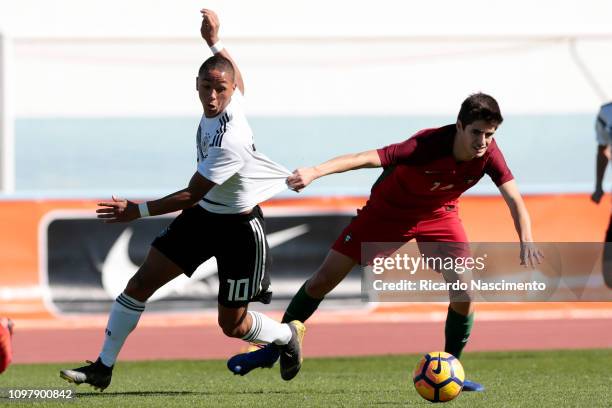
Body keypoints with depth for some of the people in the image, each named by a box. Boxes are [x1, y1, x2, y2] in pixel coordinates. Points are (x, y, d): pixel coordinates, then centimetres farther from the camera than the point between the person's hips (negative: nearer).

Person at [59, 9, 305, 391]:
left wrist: (138, 211, -26)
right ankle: (104, 367, 4)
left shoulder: (230, 143, -32)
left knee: (232, 324, 2)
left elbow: (192, 195, -26)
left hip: (239, 228, -8)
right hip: (204, 214, 8)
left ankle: (288, 336, 34)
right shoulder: (232, 98, -10)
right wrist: (215, 42, 13)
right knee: (141, 282, -1)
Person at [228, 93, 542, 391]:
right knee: (324, 279, -2)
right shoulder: (429, 144, -37)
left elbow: (514, 199, -21)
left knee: (465, 291, -16)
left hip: (439, 215, 3)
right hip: (388, 209, -3)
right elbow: (369, 158, -45)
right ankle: (274, 349, 16)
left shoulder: (488, 153, -25)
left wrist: (526, 241, -39)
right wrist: (316, 171, -58)